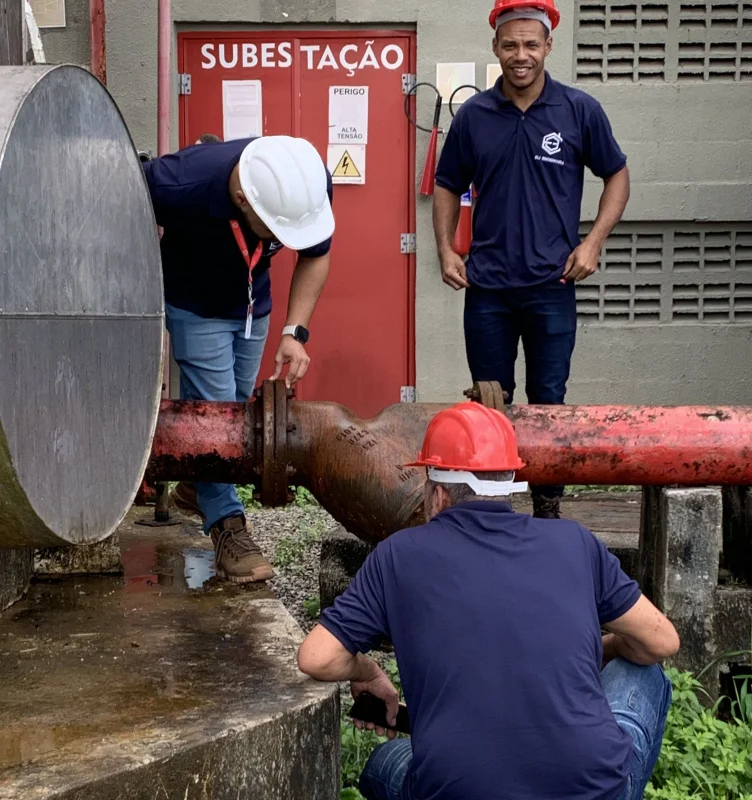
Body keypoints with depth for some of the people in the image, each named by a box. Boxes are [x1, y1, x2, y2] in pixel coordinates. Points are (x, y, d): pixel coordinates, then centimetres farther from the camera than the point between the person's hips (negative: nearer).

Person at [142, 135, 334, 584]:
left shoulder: (310, 186, -30)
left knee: (237, 406, 16)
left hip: (253, 303, 4)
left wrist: (296, 332, -20)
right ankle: (227, 523, -1)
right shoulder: (180, 184, -40)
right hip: (195, 307, -4)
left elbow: (315, 257, -11)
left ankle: (197, 487, 37)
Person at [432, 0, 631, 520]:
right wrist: (446, 250, 0)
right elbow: (447, 187, 13)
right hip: (487, 286, 2)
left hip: (552, 285, -1)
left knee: (548, 403, 5)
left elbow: (617, 176, 7)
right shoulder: (473, 115, 3)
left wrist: (594, 242, -5)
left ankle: (548, 506, 19)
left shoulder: (579, 110, -1)